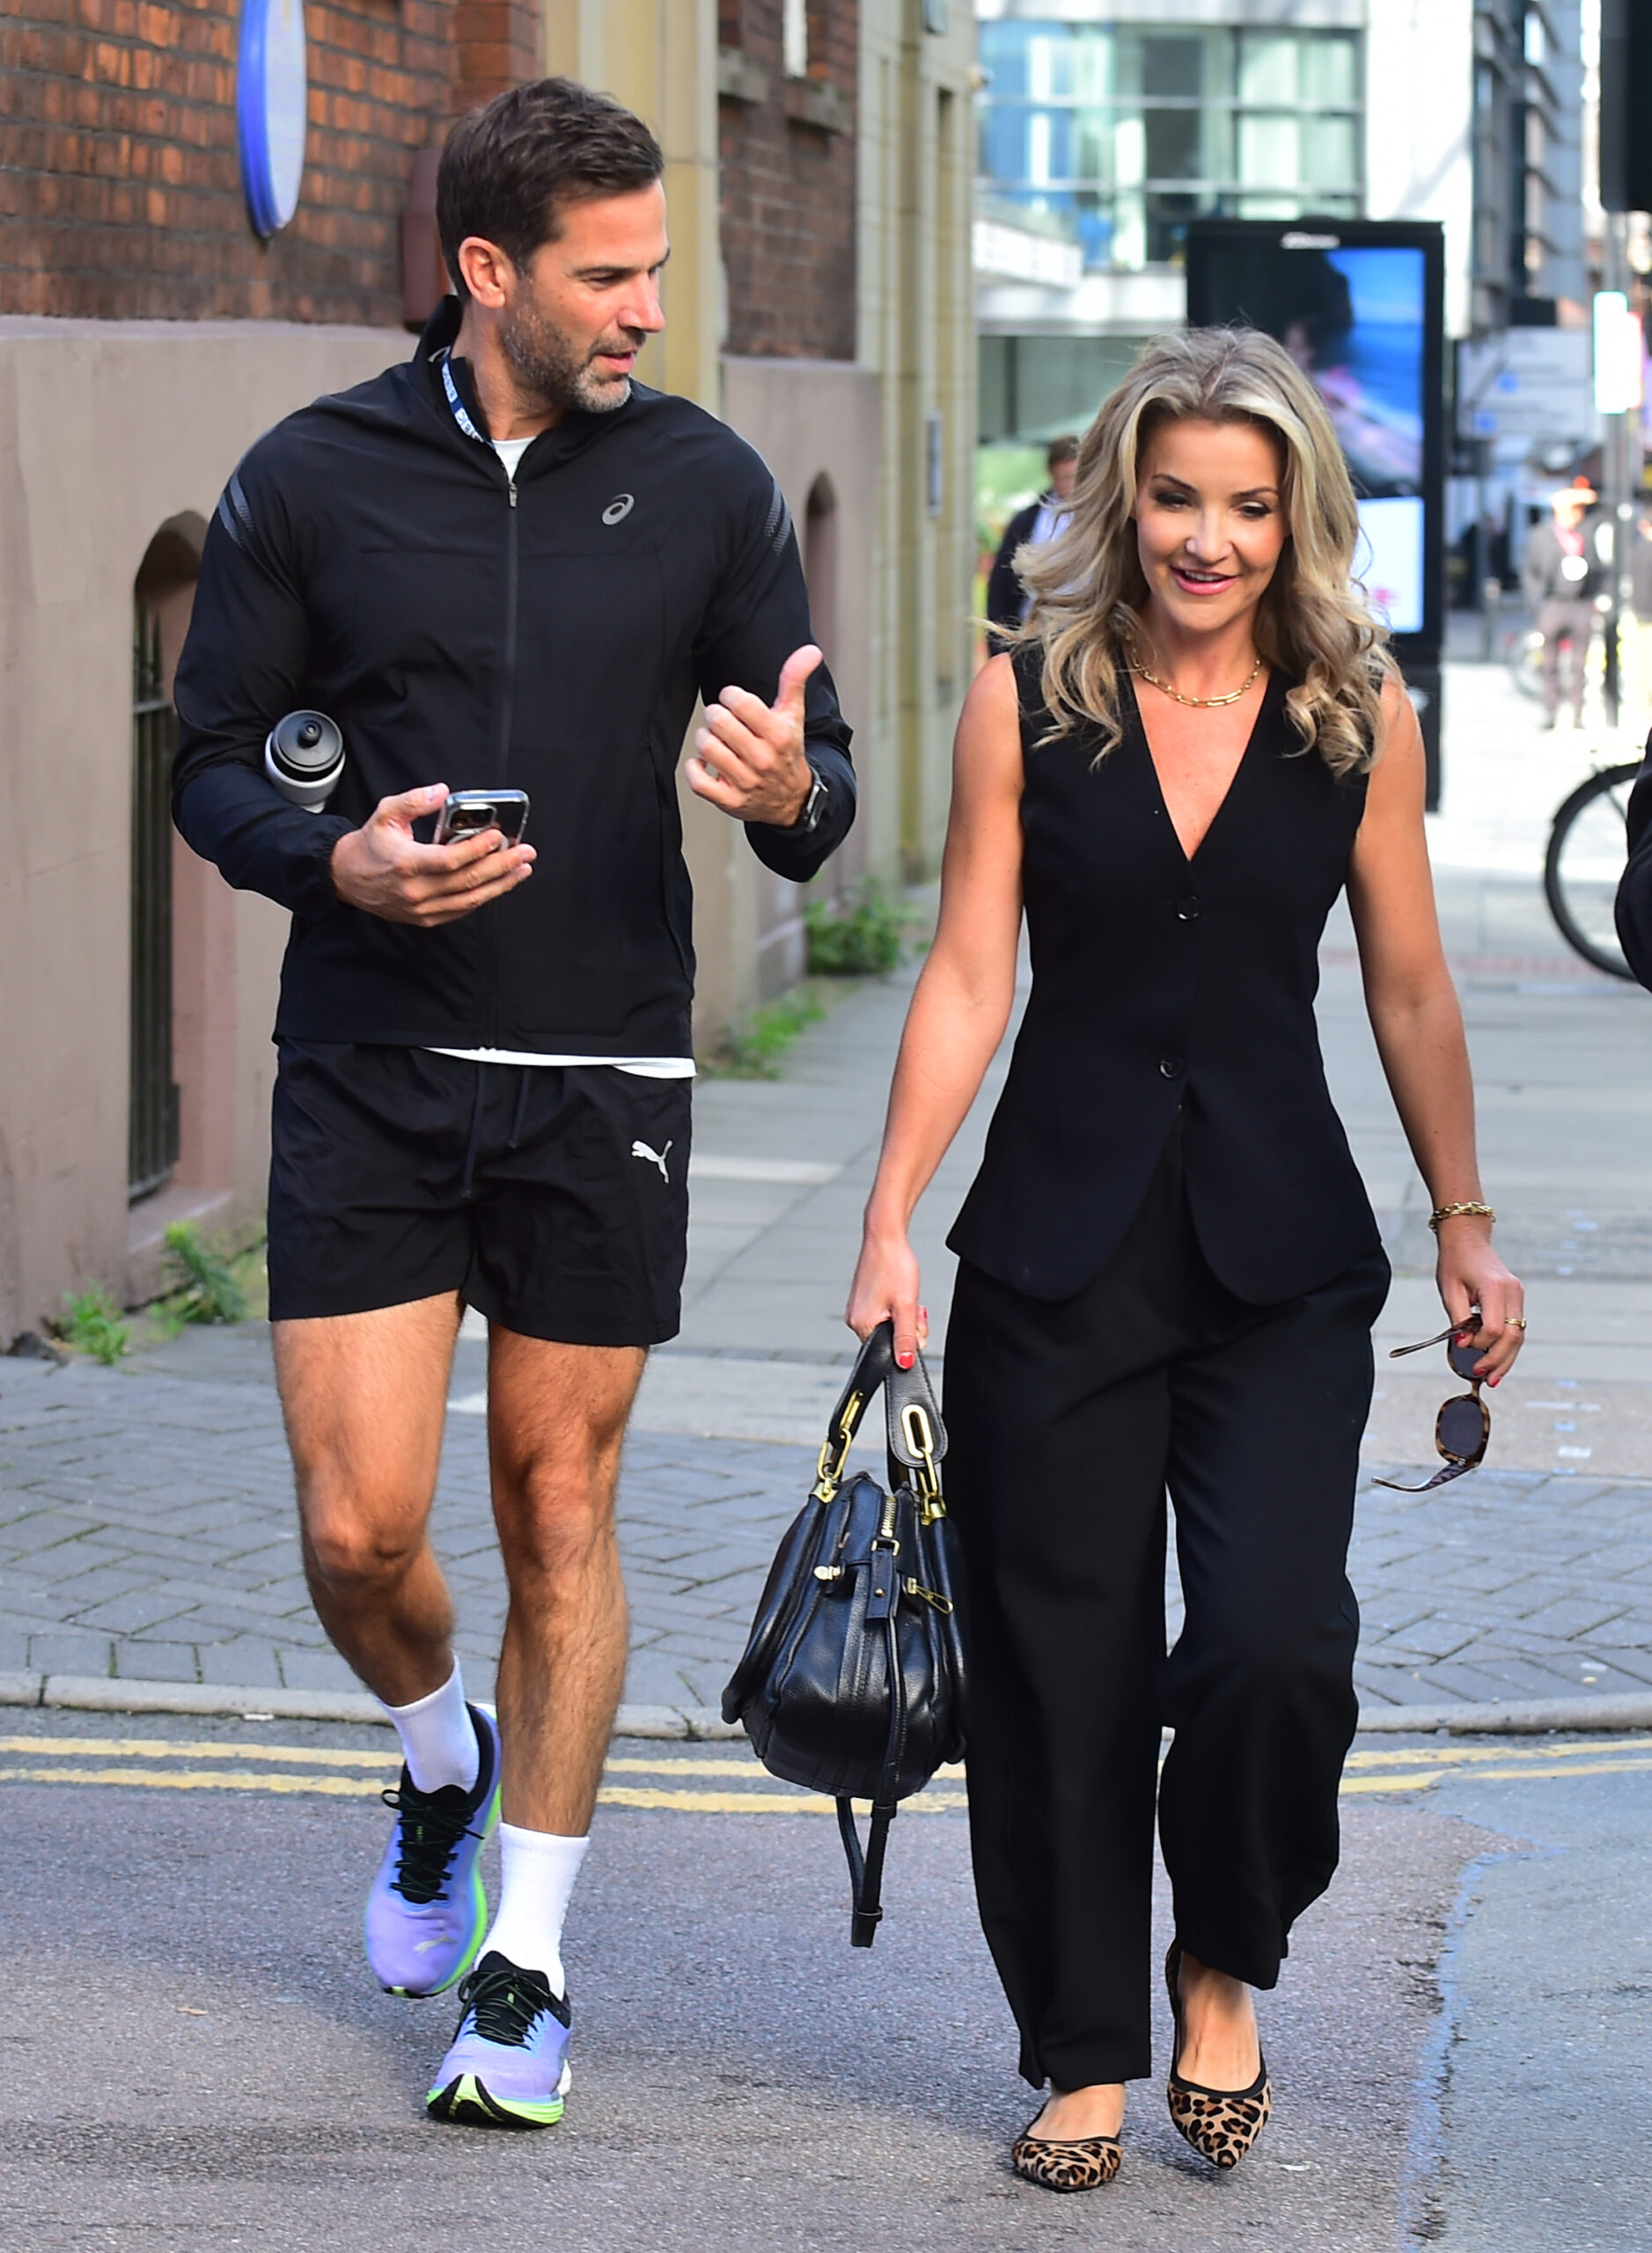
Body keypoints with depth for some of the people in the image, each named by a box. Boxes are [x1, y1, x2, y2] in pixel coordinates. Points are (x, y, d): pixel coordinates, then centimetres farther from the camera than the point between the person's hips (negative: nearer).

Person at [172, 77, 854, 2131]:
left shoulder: (702, 483, 2)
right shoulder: (312, 481, -2)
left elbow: (821, 789, 5)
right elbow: (216, 765, 4)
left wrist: (791, 789, -19)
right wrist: (344, 863, -17)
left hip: (601, 1081, 1)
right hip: (366, 1074, 0)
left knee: (559, 1516, 4)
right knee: (359, 1528, -5)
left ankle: (522, 1966, 17)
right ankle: (441, 1765, 30)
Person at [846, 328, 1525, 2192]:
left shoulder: (1359, 714, 3)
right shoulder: (1027, 703, 0)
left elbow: (1409, 992, 10)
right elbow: (968, 981, 0)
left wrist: (1464, 1225, 11)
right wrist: (891, 1223, -6)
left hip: (1280, 1251, 0)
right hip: (1060, 1244, 0)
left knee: (1274, 1646, -14)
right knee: (1060, 1666, 2)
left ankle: (1223, 1970, 14)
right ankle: (1085, 2053, 17)